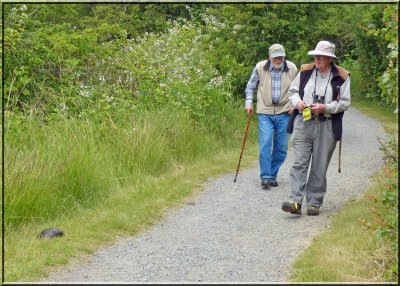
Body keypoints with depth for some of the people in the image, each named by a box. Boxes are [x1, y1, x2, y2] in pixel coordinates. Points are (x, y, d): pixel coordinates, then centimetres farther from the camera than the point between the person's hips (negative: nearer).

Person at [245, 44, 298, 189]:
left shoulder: (292, 68, -1)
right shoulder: (260, 67, -4)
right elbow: (250, 86, 10)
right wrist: (249, 102, 1)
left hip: (284, 113, 2)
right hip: (265, 113, -2)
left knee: (281, 148, 4)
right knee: (265, 144, -11)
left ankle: (273, 175, 18)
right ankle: (265, 177, -7)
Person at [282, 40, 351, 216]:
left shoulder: (341, 77, 0)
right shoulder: (305, 71, 7)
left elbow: (344, 102, -1)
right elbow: (292, 91, 15)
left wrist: (325, 108, -15)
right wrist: (297, 101, -7)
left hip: (326, 127, -1)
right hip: (303, 123, 2)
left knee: (319, 167, 4)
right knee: (299, 163, -7)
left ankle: (314, 203, 13)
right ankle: (295, 201, -11)